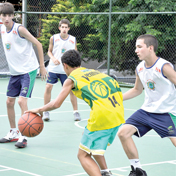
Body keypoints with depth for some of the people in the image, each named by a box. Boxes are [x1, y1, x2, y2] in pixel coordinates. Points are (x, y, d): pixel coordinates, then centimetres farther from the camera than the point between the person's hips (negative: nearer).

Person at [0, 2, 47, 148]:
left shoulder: (19, 29, -16)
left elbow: (38, 44, -10)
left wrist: (42, 66, -9)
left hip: (28, 70, -7)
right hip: (14, 72, 7)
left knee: (22, 100, -15)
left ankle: (23, 136, -9)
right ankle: (13, 133, 24)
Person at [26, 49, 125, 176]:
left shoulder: (72, 79, 7)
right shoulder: (93, 72, 25)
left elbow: (56, 104, 2)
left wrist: (39, 110, 19)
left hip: (102, 116, -7)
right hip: (119, 114, 7)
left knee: (83, 155, 1)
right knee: (94, 146, 31)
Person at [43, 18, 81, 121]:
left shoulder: (73, 40, 0)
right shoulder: (53, 38, -3)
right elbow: (49, 51, 7)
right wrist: (53, 58, -13)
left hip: (67, 70, 1)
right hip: (53, 68, 0)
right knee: (48, 87, -9)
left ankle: (76, 111, 12)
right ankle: (46, 112, 3)